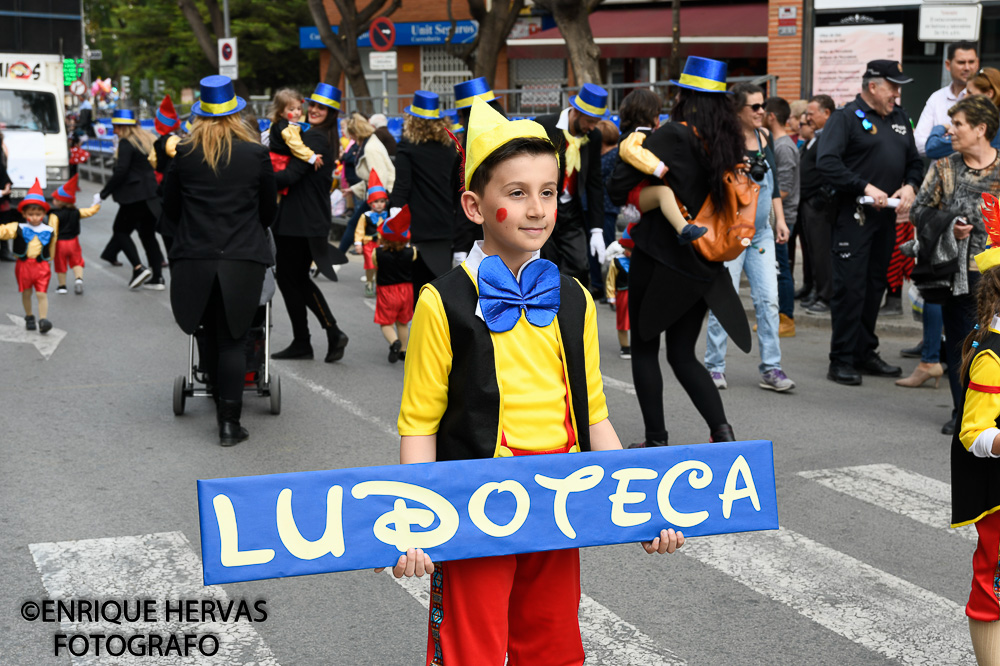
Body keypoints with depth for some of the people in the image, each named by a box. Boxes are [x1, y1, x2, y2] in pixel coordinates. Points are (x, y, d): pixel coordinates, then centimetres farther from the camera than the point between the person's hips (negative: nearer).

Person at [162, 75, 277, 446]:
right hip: (243, 259, -1)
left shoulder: (185, 153, -1)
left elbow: (170, 206, 11)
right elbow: (269, 209, 10)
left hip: (194, 259, 1)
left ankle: (220, 399, 32)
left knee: (208, 335, 18)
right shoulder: (256, 154, -2)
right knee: (232, 340, 3)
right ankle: (230, 422, 1)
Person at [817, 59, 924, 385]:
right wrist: (865, 187, -21)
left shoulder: (899, 119, 17)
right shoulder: (846, 118, -6)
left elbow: (914, 160, 22)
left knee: (875, 287, 13)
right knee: (849, 288, -7)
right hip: (853, 216, -7)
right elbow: (826, 163, -17)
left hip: (886, 216, 7)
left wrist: (910, 185, 1)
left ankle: (866, 353, 22)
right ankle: (841, 361, -2)